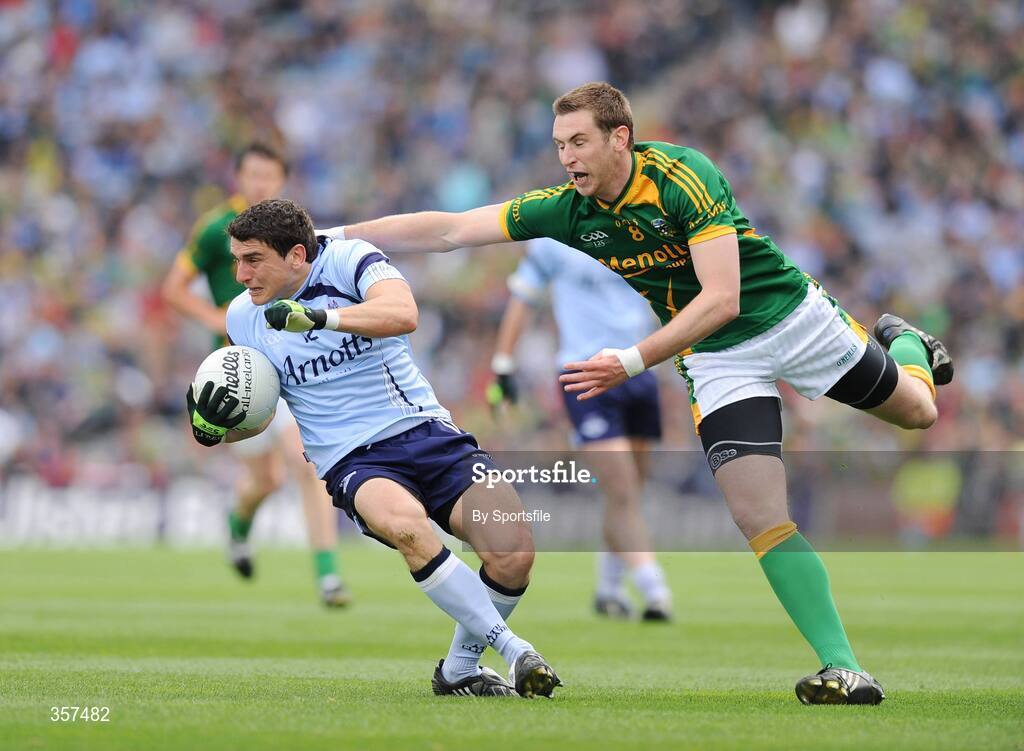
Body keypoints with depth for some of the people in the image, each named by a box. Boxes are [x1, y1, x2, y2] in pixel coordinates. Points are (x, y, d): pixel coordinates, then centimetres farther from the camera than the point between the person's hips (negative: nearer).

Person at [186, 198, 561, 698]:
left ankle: (459, 670, 5)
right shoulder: (243, 317, 8)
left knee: (513, 552, -21)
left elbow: (403, 313, -25)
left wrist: (322, 316, -37)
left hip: (424, 431, 0)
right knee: (404, 523, -37)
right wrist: (212, 427, 0)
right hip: (353, 463, 1)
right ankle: (514, 651, -29)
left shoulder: (348, 259, -4)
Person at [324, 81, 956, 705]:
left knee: (915, 410, 16)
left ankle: (903, 343, 53)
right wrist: (334, 236, -17)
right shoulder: (568, 211, -12)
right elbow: (448, 231, -10)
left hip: (794, 315, -3)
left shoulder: (684, 176, -28)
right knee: (759, 514, -16)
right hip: (716, 356, 3)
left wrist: (631, 362, -38)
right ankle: (844, 669, -13)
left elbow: (721, 298, -32)